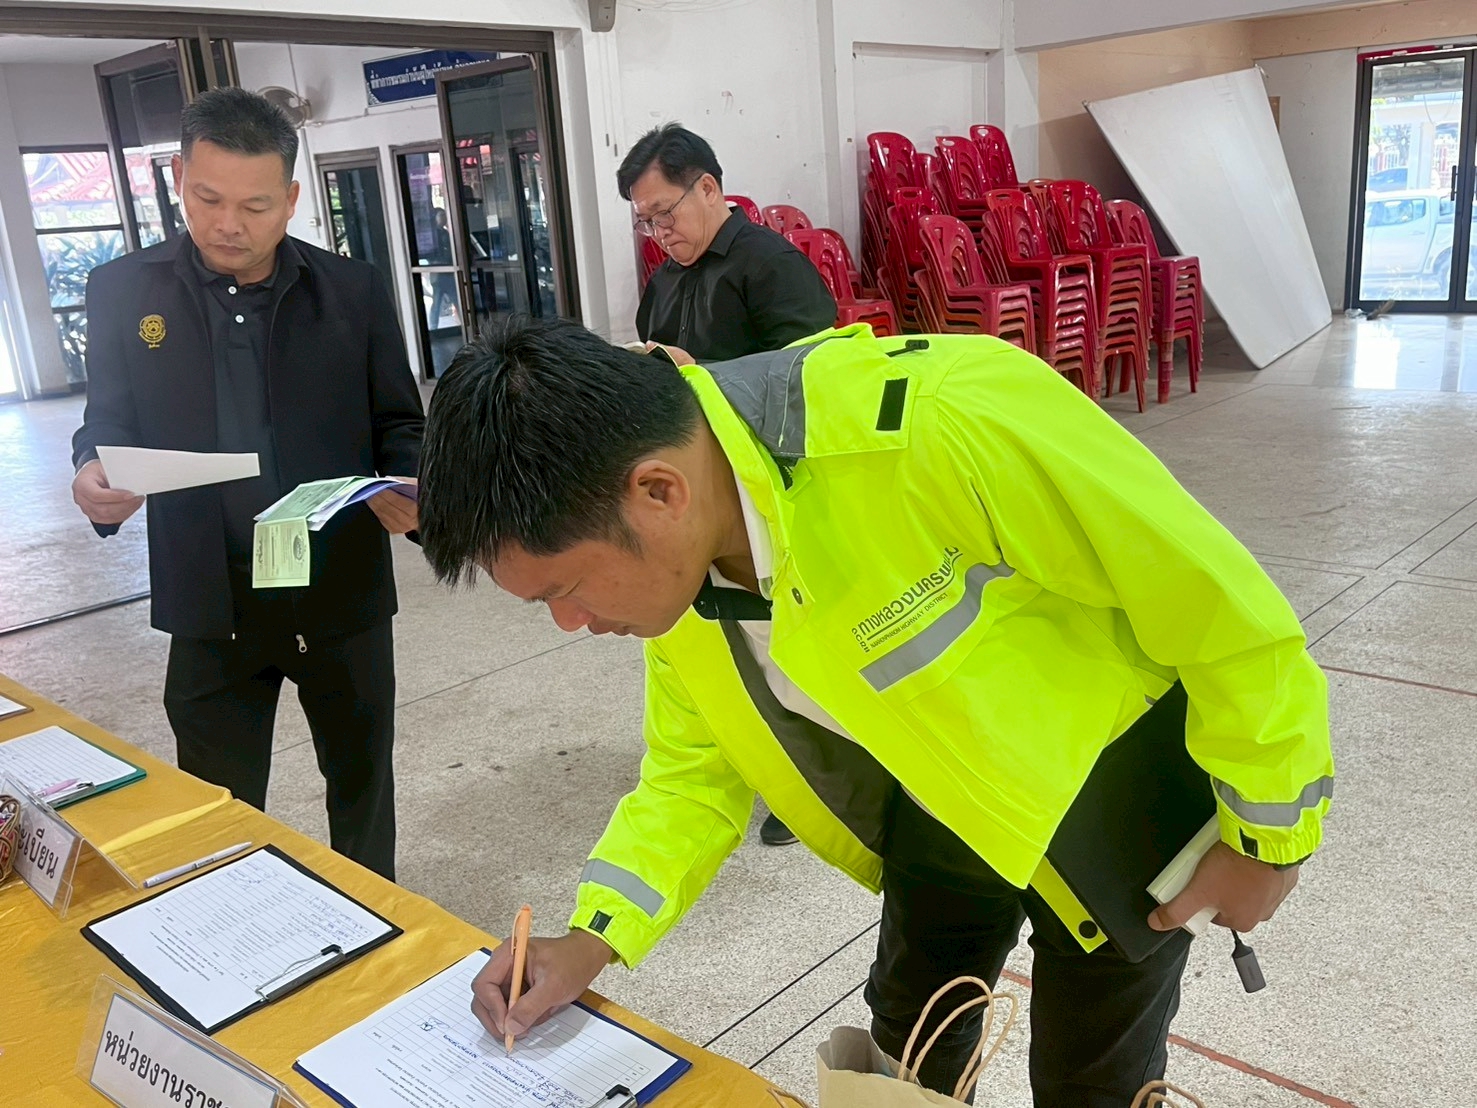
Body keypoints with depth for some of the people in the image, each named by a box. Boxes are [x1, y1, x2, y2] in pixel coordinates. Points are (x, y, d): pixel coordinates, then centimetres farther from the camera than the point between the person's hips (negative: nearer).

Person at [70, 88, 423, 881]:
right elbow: (107, 424, 5)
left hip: (342, 594, 1)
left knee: (362, 783, 19)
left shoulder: (354, 290, -3)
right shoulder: (123, 291, -1)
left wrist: (408, 487, -20)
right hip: (212, 606, 0)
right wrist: (93, 477, -18)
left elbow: (400, 424, 2)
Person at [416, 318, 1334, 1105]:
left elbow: (1228, 609, -28)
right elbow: (697, 765, 0)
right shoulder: (668, 548, -16)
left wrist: (1267, 836, -15)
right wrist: (591, 939, -11)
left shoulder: (946, 424, -42)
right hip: (945, 800, 6)